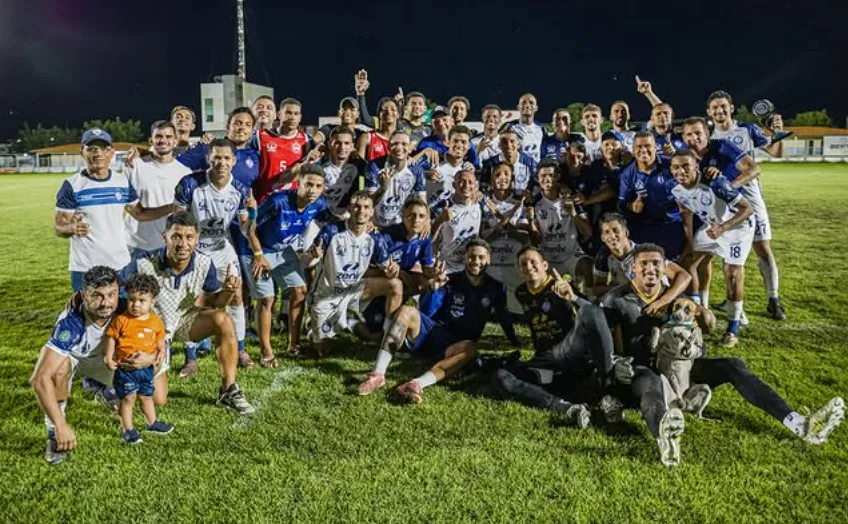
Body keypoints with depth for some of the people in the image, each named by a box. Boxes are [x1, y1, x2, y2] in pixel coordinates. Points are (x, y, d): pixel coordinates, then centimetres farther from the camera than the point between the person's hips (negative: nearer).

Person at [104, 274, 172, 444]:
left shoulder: (156, 321, -3)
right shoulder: (121, 320, -14)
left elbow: (160, 340, 11)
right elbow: (111, 338, -5)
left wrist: (161, 352, -4)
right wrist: (109, 358, -8)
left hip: (147, 367, 4)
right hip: (125, 368, -4)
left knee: (147, 396, 20)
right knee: (128, 398, 3)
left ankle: (152, 423, 36)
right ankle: (128, 430, 15)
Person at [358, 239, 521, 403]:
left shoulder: (496, 289, 7)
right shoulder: (451, 281, 4)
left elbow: (506, 320, 14)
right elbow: (426, 312, -2)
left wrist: (519, 346, 9)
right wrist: (434, 289, -16)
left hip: (455, 344, -1)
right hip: (431, 332, 1)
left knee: (469, 349, -37)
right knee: (407, 311, -29)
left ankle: (418, 384, -59)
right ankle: (378, 375, -41)